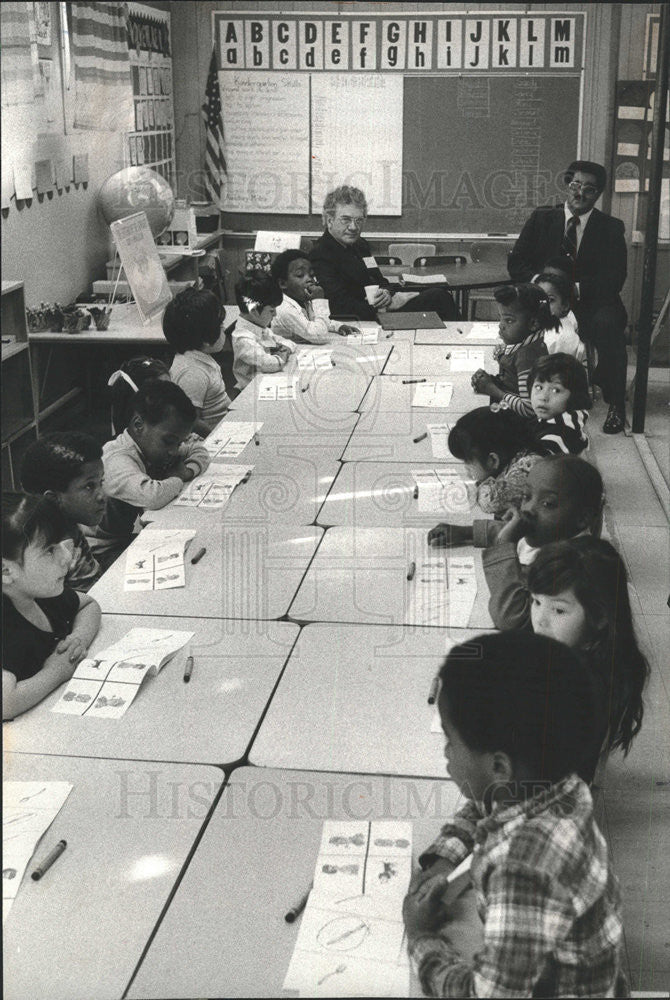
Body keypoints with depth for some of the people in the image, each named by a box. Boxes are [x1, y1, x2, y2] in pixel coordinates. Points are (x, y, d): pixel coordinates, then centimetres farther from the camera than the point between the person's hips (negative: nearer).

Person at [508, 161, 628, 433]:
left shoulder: (610, 228, 4)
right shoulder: (542, 218, 8)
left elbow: (614, 279, -6)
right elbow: (516, 262, 4)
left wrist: (576, 288, -21)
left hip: (591, 304, -1)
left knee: (607, 323, -34)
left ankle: (616, 404, -20)